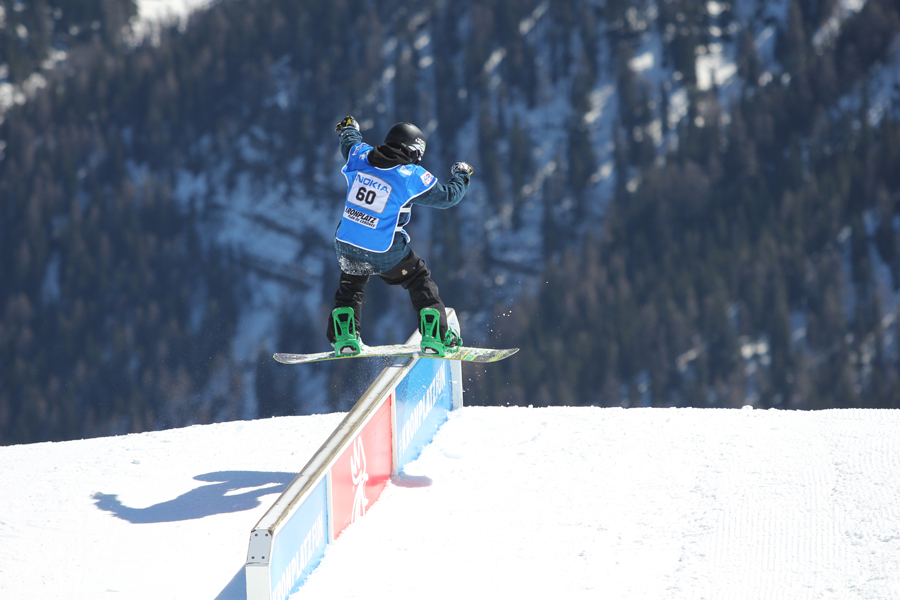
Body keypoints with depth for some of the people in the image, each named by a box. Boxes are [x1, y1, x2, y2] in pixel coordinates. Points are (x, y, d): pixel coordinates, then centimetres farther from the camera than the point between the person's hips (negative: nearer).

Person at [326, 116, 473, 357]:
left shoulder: (362, 157, -1)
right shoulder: (412, 176, -13)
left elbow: (349, 144, 24)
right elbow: (447, 196, -1)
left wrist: (349, 128, 47)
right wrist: (461, 175, 20)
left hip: (347, 246, 4)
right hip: (385, 253, -4)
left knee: (350, 288, 30)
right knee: (420, 282, 17)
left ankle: (344, 338, 21)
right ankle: (434, 338, 15)